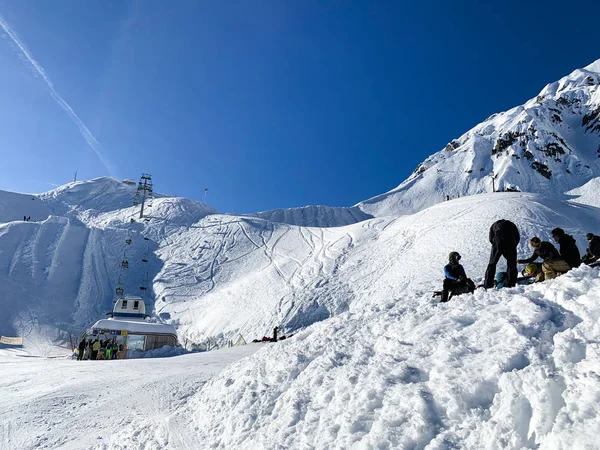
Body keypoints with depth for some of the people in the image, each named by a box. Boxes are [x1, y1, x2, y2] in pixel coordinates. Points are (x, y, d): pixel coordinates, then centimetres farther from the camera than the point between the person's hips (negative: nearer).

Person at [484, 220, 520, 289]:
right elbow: (517, 237, 17)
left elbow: (491, 239, 15)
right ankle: (510, 285, 7)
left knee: (492, 264, 7)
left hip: (498, 242, 0)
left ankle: (487, 286, 1)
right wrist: (512, 249, 19)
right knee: (511, 264, 13)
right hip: (510, 242, 0)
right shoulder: (511, 224, 30)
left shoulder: (494, 225, 30)